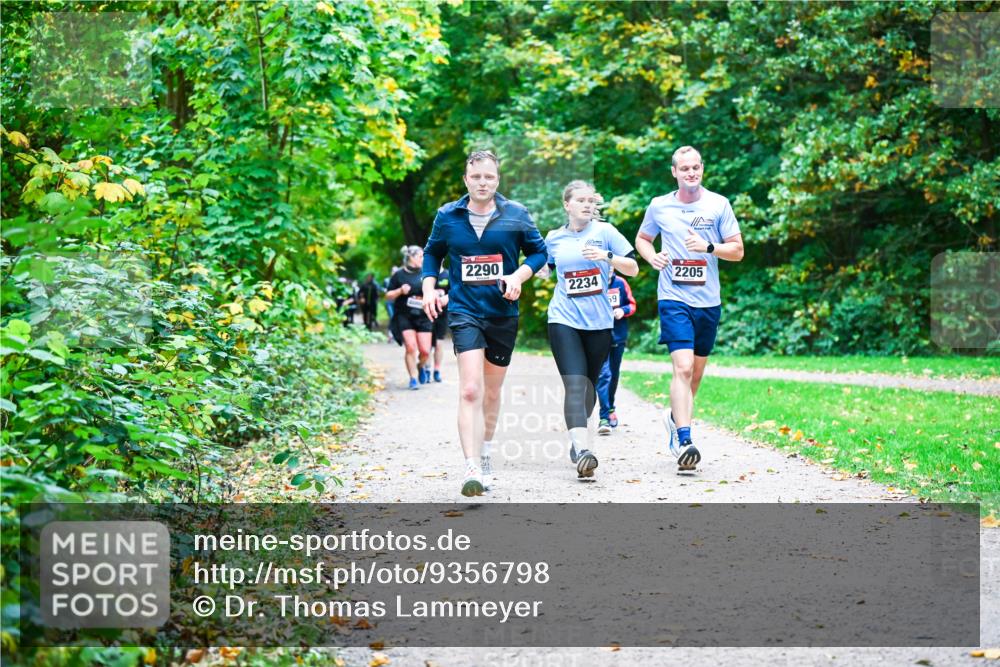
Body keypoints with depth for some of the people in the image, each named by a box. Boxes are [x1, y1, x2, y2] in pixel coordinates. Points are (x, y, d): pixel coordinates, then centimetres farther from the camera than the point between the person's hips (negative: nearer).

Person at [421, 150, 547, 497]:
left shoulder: (516, 214, -2)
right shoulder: (447, 215, 1)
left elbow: (539, 251, 7)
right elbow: (432, 253, 15)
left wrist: (519, 276, -11)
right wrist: (429, 289, 2)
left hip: (504, 313, 2)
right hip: (464, 311, -2)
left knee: (491, 392, 16)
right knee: (470, 390, -17)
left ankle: (485, 454, 37)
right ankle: (472, 468, -21)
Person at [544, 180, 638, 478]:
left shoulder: (605, 231, 1)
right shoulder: (554, 238, 7)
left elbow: (633, 268, -1)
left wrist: (607, 257, -16)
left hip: (599, 322, 1)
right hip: (564, 320, -1)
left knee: (589, 384, 12)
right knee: (575, 384, -16)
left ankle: (578, 440, 34)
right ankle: (582, 449, -26)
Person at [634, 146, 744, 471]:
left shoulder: (718, 204, 1)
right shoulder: (659, 206, 3)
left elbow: (737, 250, 2)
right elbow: (642, 239, 19)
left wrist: (708, 247, -16)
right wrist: (652, 256, -2)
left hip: (708, 301, 2)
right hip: (674, 298, -2)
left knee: (696, 371, 14)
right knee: (683, 367, -18)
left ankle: (676, 416, 41)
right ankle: (684, 441, -22)